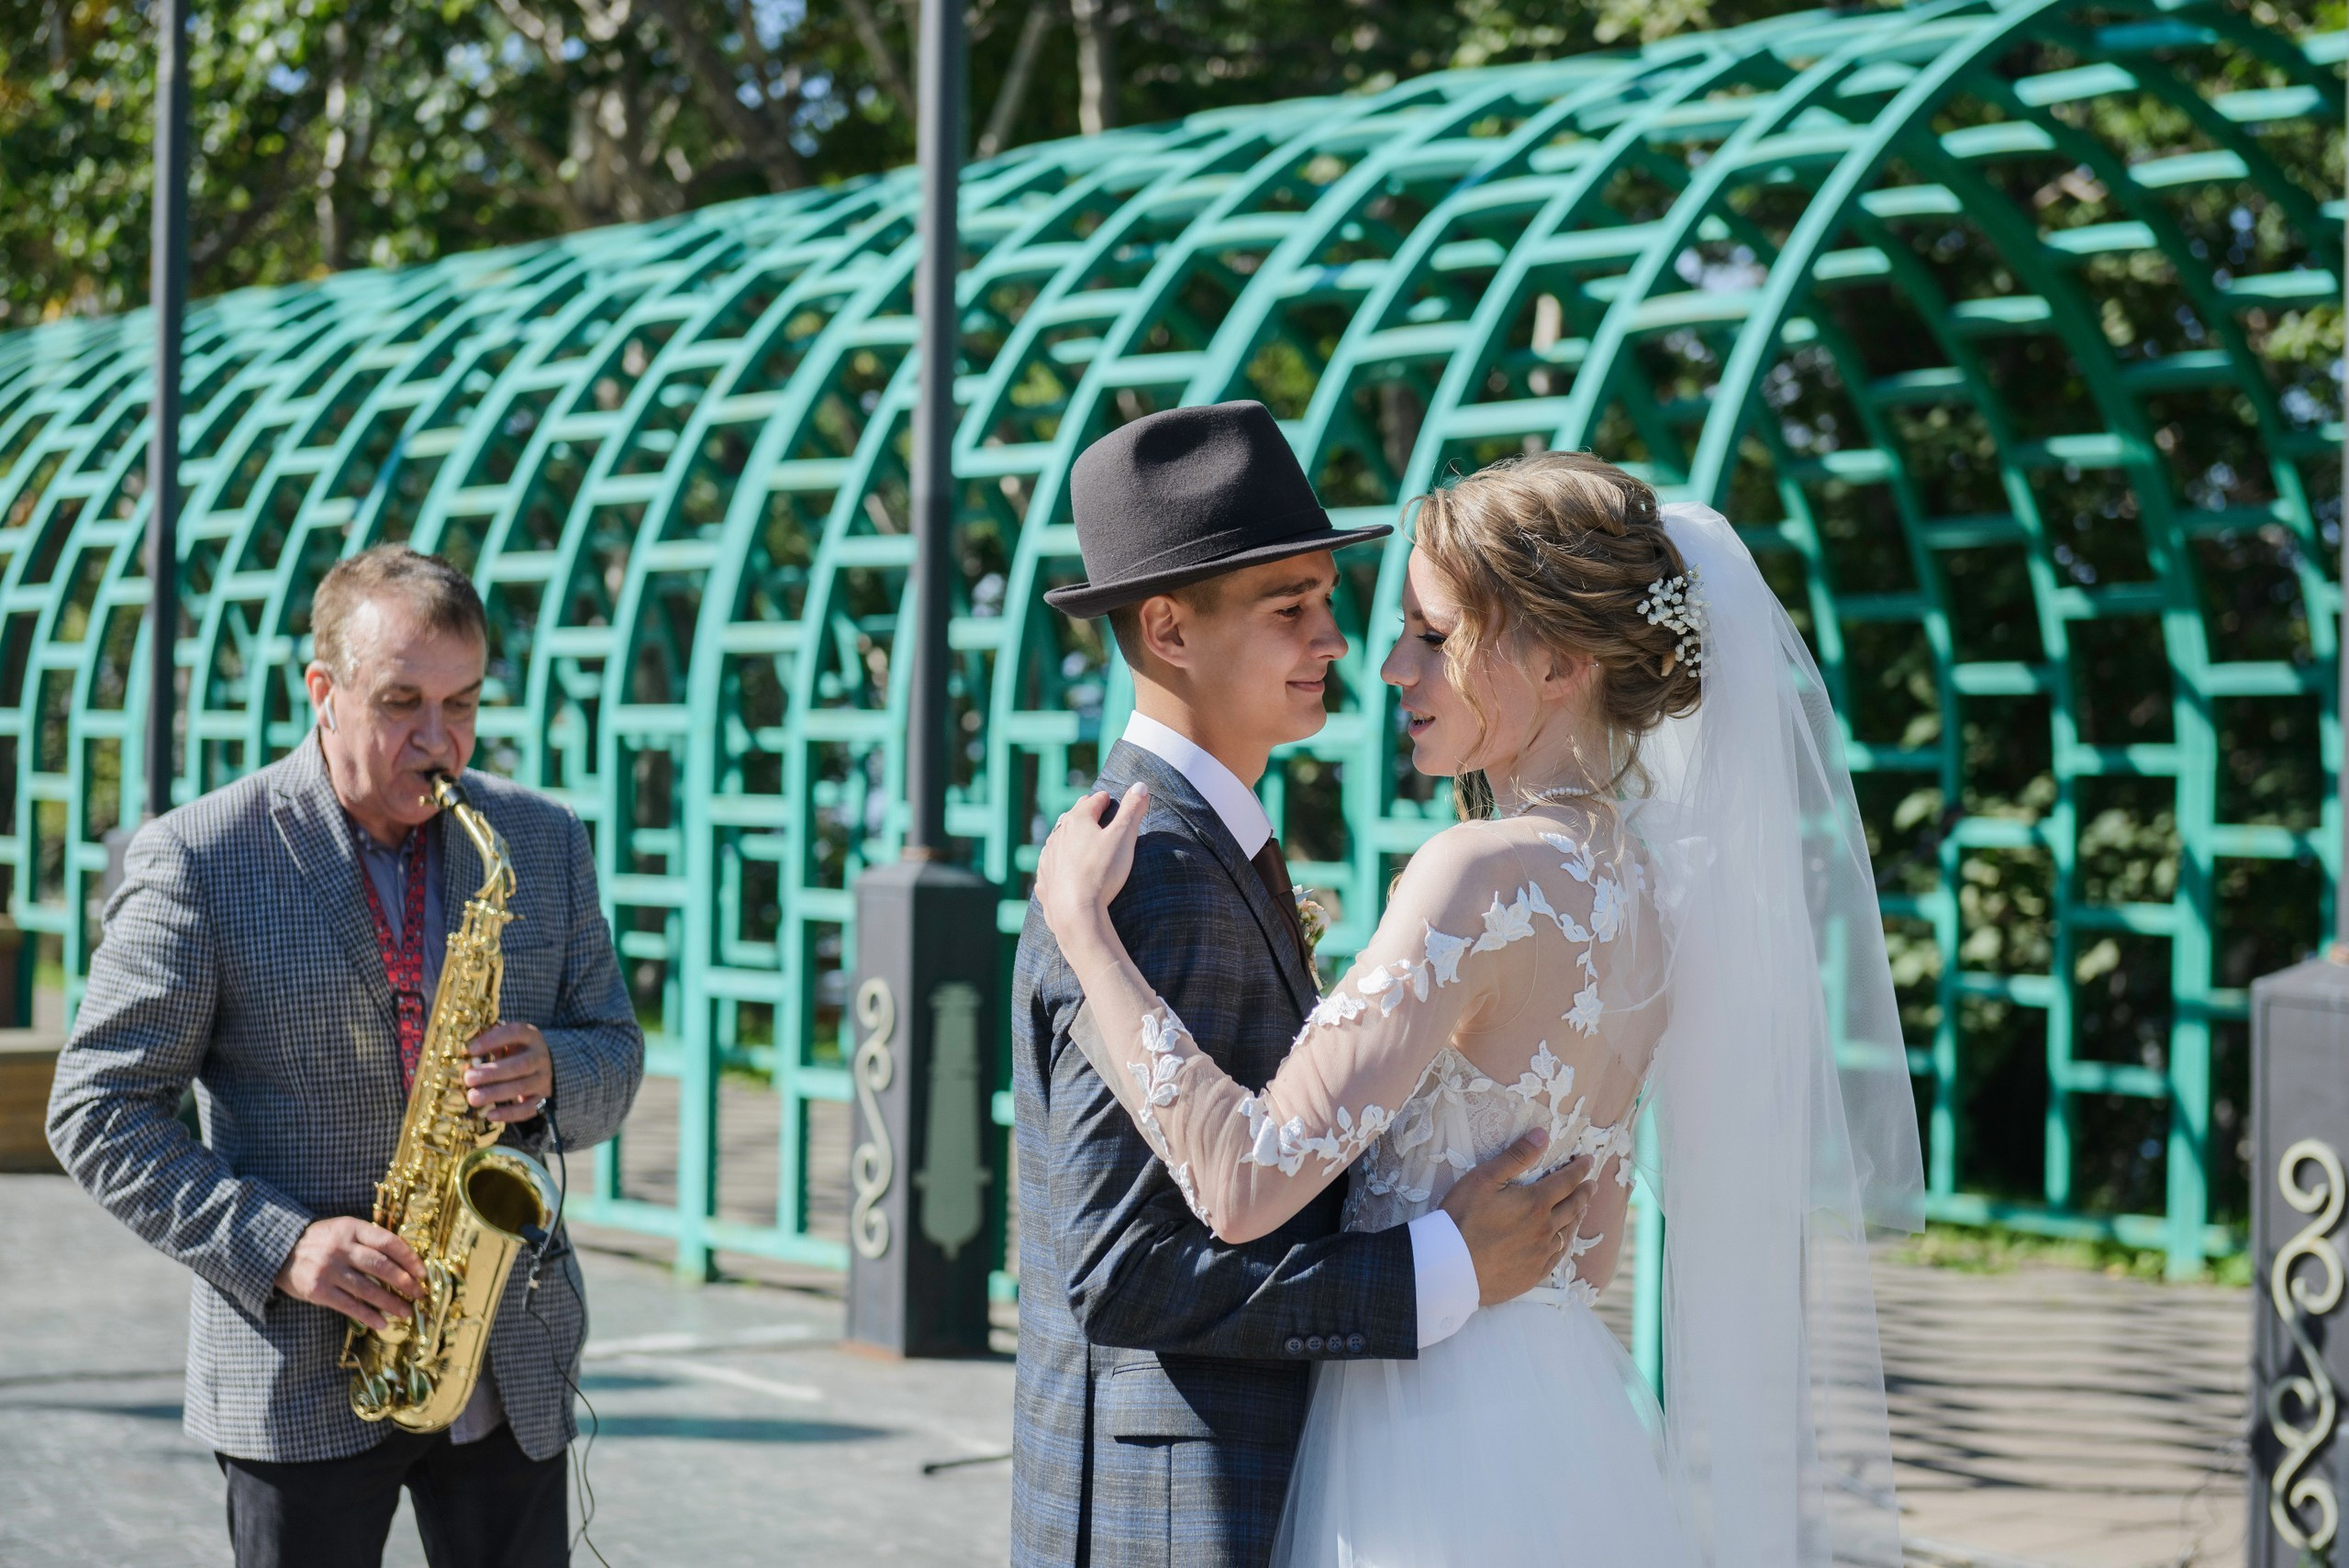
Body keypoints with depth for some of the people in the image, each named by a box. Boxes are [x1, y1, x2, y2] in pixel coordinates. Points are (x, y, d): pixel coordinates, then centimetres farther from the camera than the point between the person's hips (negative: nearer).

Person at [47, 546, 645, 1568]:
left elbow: (614, 1054, 13)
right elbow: (99, 1110, -6)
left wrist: (550, 1076, -12)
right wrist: (281, 1245, -18)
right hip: (300, 1382, -3)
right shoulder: (198, 860, -7)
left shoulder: (542, 841, 6)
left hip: (512, 1361, 4)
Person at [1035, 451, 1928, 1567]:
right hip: (1569, 1439, 9)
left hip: (1444, 1445, -9)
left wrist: (1081, 921, -16)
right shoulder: (1635, 886, 8)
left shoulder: (1488, 875, -18)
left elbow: (1248, 1183, -25)